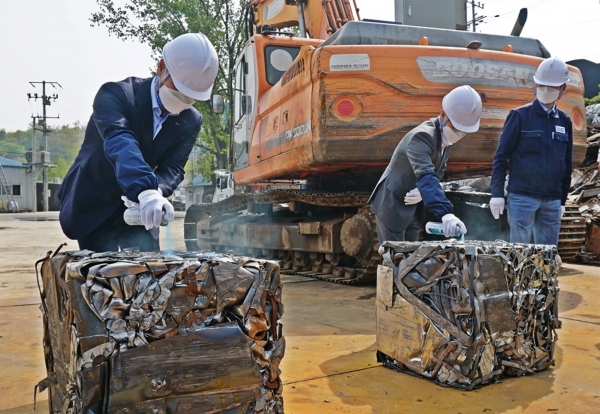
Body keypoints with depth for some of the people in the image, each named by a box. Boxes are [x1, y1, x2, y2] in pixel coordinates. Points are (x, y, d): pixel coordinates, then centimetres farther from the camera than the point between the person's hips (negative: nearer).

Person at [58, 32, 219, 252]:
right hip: (94, 205, -4)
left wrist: (155, 192, -37)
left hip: (137, 209, 5)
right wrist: (145, 190, -56)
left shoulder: (190, 122, -5)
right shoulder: (116, 94, -20)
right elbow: (118, 142, -39)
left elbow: (172, 167, -13)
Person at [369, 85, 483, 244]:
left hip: (413, 207, 8)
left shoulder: (445, 136, -1)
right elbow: (426, 176, -42)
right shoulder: (421, 137, -28)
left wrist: (423, 191, -12)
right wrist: (446, 213, -55)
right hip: (393, 205, -8)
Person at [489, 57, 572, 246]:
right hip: (522, 197, -4)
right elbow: (501, 156, -4)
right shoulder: (520, 116, -3)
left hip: (552, 200, 5)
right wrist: (497, 193, -9)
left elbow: (567, 164, 16)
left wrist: (562, 200, 15)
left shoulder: (564, 121, 11)